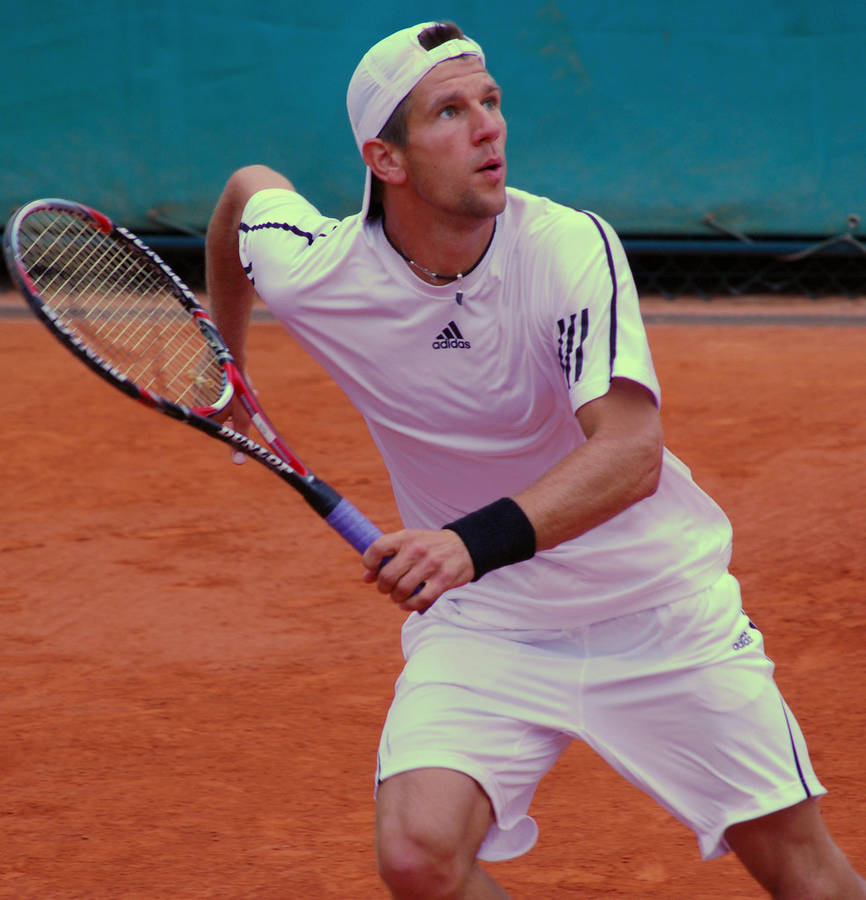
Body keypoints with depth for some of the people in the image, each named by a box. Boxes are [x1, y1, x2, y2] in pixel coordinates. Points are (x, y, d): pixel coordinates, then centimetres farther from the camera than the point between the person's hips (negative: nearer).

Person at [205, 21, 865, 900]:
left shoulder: (572, 249, -23)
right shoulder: (311, 275, -15)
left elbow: (631, 454, -34)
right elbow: (249, 186, 8)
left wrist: (476, 544, -49)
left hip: (659, 608, -1)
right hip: (477, 621, 1)